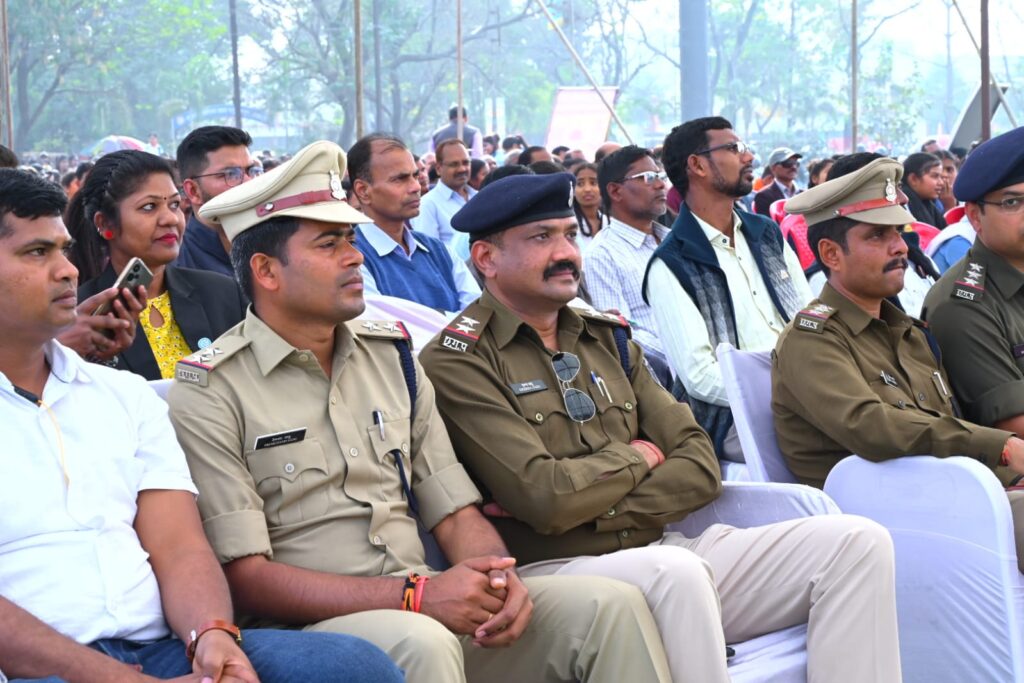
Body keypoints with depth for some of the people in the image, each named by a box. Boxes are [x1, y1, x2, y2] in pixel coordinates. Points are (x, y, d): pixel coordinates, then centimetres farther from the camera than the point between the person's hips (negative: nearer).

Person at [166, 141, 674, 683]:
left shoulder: (392, 354, 15)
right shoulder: (210, 392, -4)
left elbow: (455, 513, 14)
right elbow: (245, 577, -12)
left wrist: (498, 579, -11)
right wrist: (416, 596, -20)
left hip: (425, 613, 6)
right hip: (308, 631, -6)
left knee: (613, 607, -13)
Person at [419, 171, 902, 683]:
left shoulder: (607, 339, 18)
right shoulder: (456, 362, -4)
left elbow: (700, 468, 8)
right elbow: (544, 497, -16)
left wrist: (595, 511, -8)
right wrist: (636, 457, 1)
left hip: (659, 552, 7)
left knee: (856, 542, -9)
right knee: (675, 571, -39)